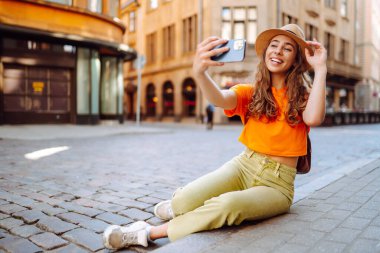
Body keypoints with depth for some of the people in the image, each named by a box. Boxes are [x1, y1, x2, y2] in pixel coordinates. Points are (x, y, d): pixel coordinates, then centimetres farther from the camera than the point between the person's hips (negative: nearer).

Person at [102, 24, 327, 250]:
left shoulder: (302, 96, 0)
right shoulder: (250, 93, 3)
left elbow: (313, 119, -25)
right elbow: (220, 99, -20)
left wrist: (321, 70, -20)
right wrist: (199, 72, -40)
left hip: (276, 184, -2)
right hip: (243, 165, 2)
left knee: (228, 204, -35)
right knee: (185, 201, -26)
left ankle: (150, 233, -16)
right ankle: (181, 206, 13)